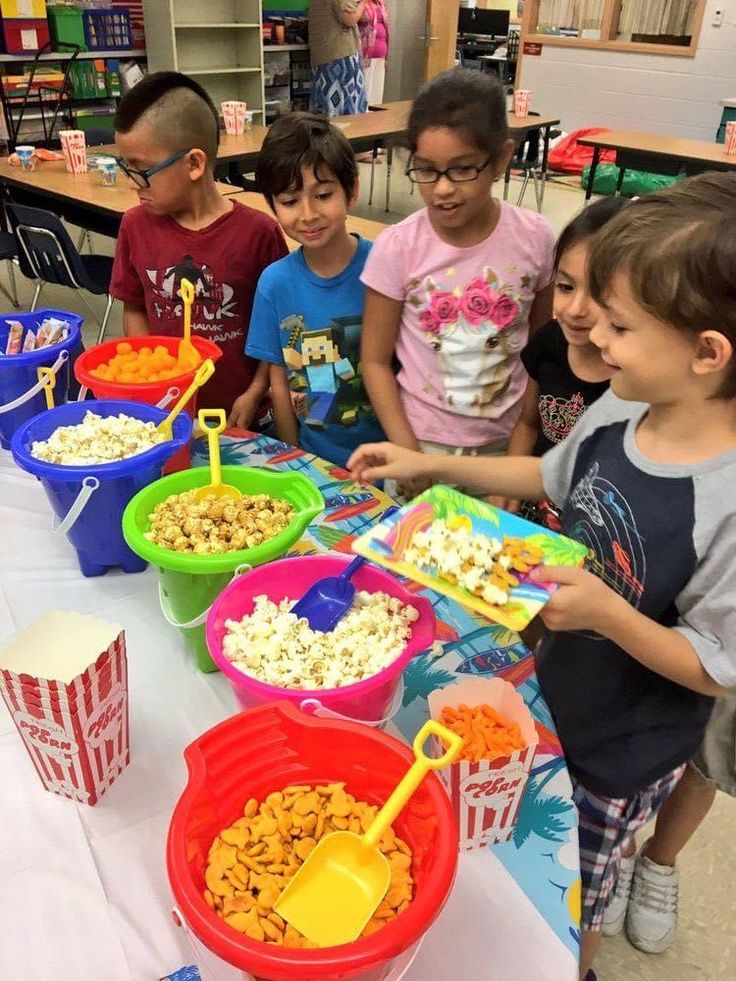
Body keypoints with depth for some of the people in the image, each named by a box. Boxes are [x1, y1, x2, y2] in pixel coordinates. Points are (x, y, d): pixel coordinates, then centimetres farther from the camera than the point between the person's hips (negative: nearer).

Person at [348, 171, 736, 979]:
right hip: (552, 692, 6)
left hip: (618, 756, -6)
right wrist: (429, 465, 3)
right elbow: (553, 476, 6)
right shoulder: (620, 410, -15)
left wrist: (604, 611, -37)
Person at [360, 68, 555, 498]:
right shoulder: (397, 247, -13)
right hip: (422, 440, -1)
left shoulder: (535, 238, -9)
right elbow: (376, 360, -7)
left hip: (506, 443, 1)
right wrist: (408, 454, -14)